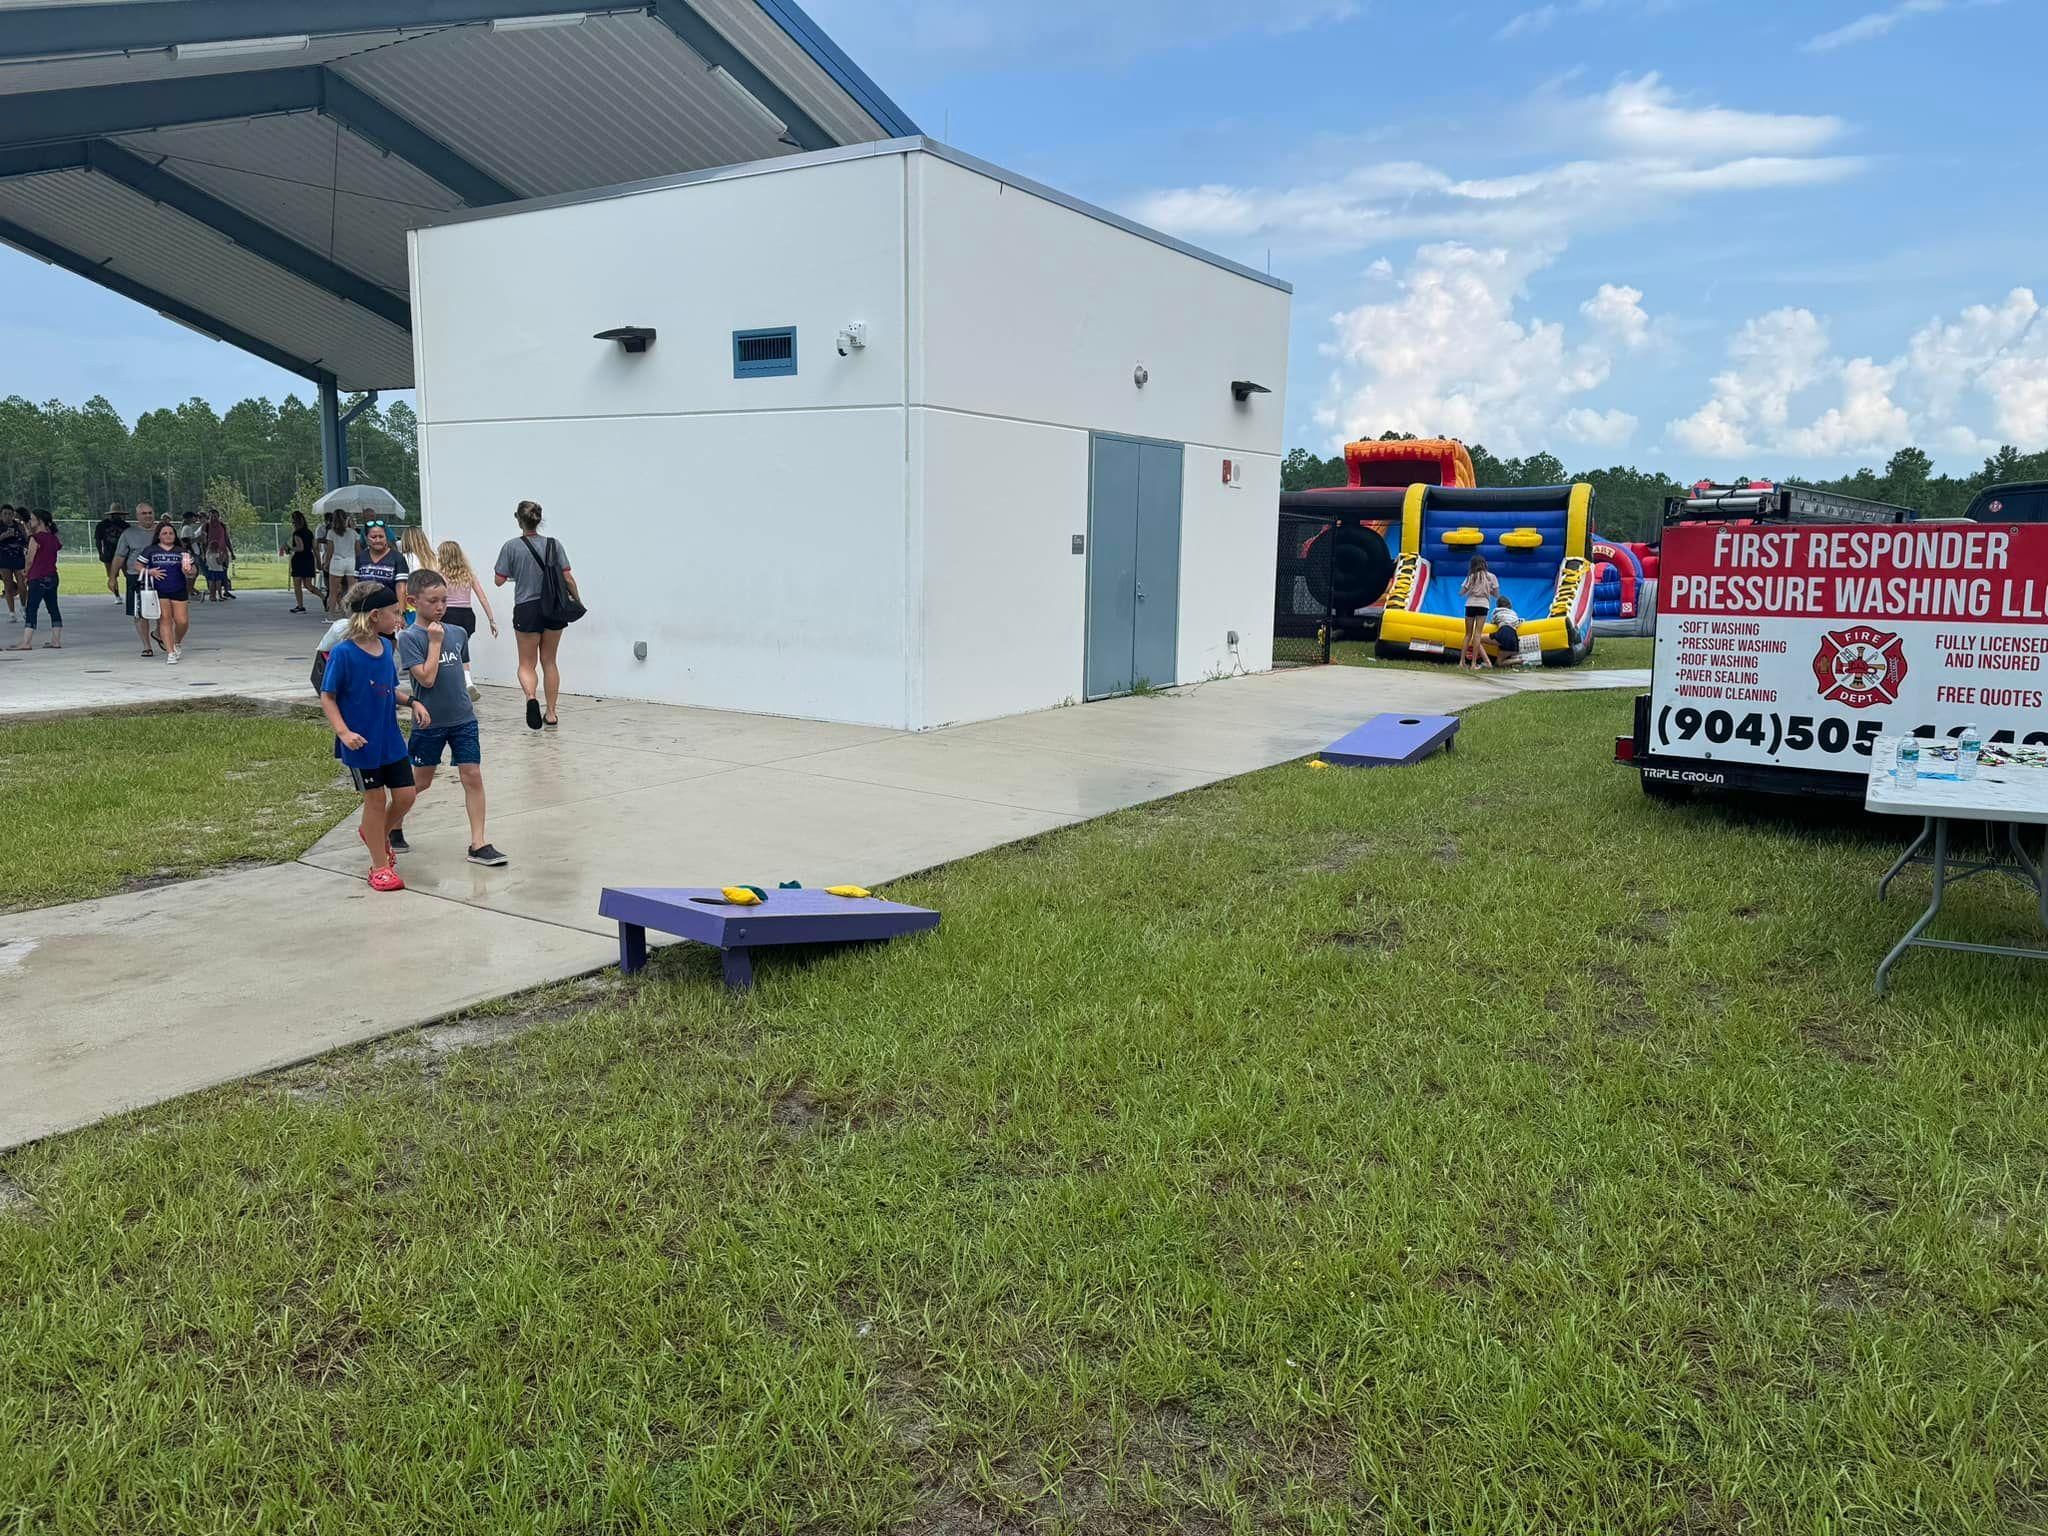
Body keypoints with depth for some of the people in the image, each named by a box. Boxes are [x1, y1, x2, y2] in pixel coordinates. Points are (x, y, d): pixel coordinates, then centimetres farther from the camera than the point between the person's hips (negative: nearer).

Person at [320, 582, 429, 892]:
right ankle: (380, 866, 18)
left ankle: (375, 833, 37)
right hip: (361, 742, -6)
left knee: (405, 795, 6)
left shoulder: (387, 647, 2)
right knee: (376, 799, 3)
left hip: (390, 738, 6)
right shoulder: (344, 653, -17)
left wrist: (413, 701, -3)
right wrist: (343, 732, -22)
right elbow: (327, 697, -12)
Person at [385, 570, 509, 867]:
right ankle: (392, 825, 34)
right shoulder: (409, 638, -11)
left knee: (473, 777, -2)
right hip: (429, 721, -4)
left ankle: (478, 844, 2)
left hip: (463, 719, 4)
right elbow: (426, 678, -20)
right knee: (421, 781, 10)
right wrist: (435, 641, -17)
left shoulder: (458, 633, 4)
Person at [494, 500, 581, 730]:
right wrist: (577, 600, 10)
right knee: (549, 662, 15)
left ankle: (531, 697, -22)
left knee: (527, 664, 9)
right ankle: (550, 714, 17)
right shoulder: (554, 545, -1)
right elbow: (567, 578, -4)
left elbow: (499, 580, -4)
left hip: (526, 609, -3)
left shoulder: (511, 546, -7)